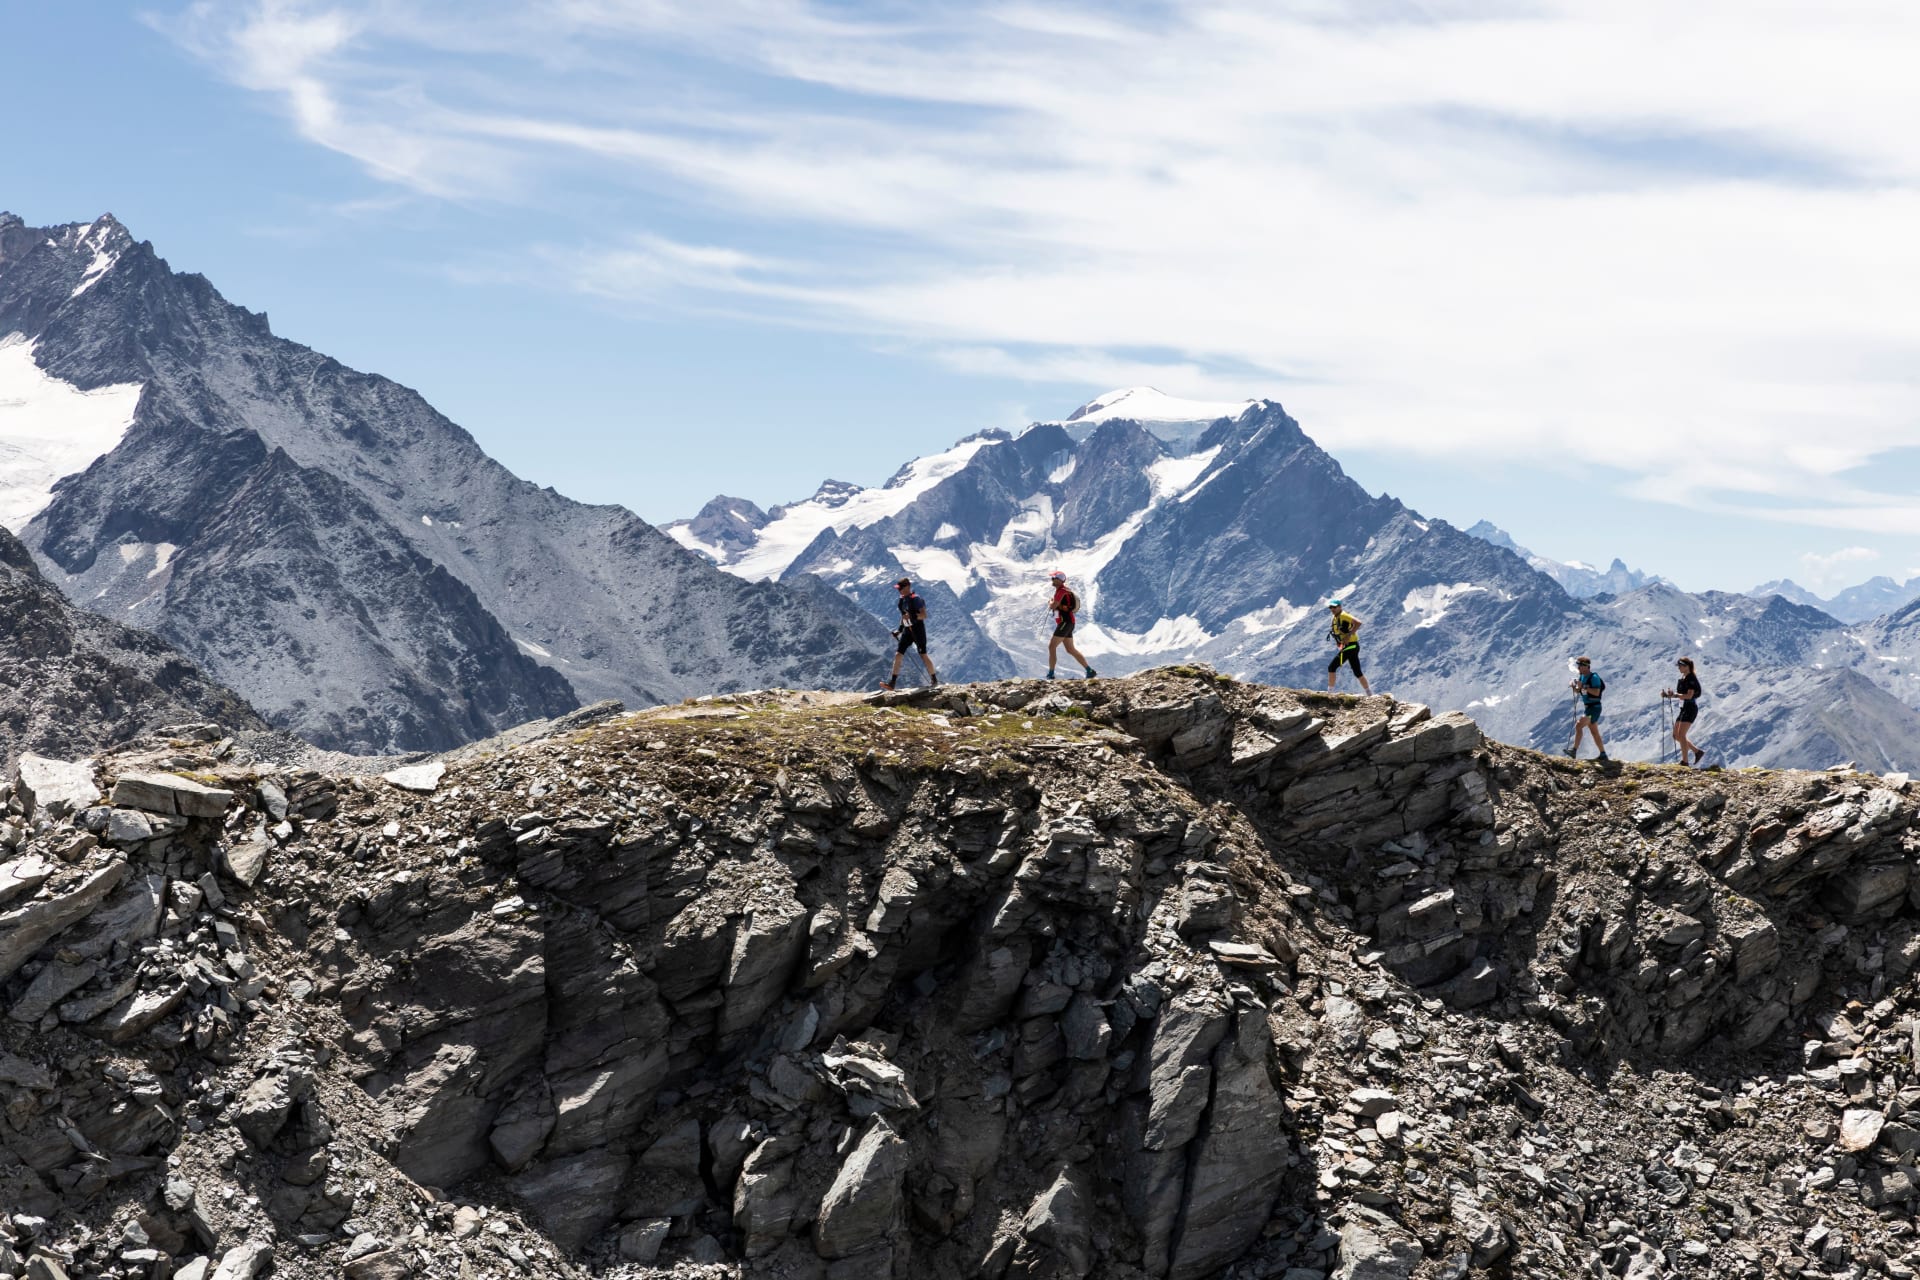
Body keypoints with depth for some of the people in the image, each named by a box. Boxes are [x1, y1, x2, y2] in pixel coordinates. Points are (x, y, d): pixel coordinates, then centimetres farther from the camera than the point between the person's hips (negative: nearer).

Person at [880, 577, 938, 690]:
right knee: (898, 655, -1)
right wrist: (900, 628, 14)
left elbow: (924, 615, -19)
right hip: (907, 630, 8)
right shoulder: (902, 600, 9)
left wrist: (912, 617, -30)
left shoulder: (915, 599, -15)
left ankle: (934, 680, 14)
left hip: (918, 629, -8)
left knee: (923, 655, -1)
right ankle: (892, 683, -2)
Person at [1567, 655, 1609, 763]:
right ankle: (1603, 756, 16)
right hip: (1587, 707, 10)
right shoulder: (1581, 677, 10)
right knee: (1594, 733, 11)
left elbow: (1596, 692, -26)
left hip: (1594, 707, -10)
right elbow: (1578, 691, 19)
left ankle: (1574, 751, -23)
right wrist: (1574, 686, -3)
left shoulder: (1594, 677, -16)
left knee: (1578, 725, -20)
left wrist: (1583, 686, -26)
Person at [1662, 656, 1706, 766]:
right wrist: (1667, 695, 2)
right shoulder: (1682, 679, 15)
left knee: (1681, 735, -15)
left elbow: (1689, 695, -21)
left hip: (1690, 709, -10)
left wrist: (1674, 695, -29)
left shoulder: (1691, 679, -12)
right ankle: (1698, 752, 16)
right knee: (1676, 736, 8)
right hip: (1683, 709, 10)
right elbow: (1680, 695, 19)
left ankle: (1685, 761, -13)